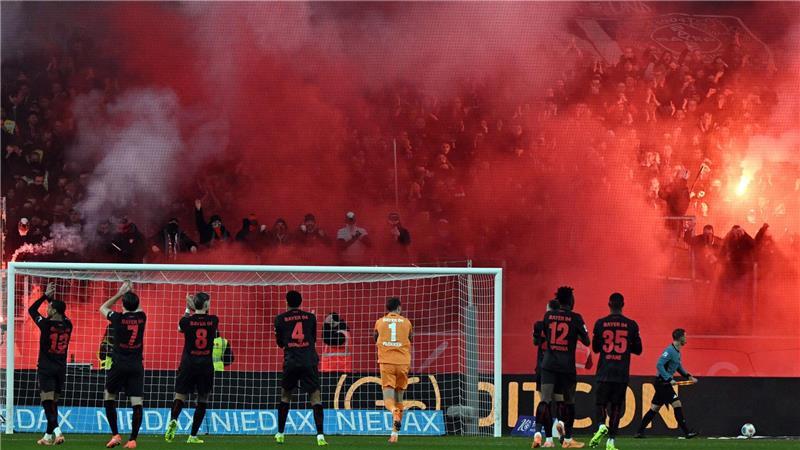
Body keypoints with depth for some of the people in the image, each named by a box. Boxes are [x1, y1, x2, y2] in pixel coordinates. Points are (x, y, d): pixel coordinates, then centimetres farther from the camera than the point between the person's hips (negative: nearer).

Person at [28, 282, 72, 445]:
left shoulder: (47, 324, -13)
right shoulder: (68, 326, 1)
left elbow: (32, 310, 1)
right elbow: (60, 315, 24)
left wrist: (46, 295, 6)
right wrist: (51, 298, 20)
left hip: (46, 369, -5)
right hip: (61, 369, 5)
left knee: (47, 401, -10)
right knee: (54, 402, 13)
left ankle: (56, 430, -28)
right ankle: (49, 435, 16)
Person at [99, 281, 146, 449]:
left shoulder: (118, 318, -9)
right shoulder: (141, 318, -1)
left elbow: (103, 308, 13)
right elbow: (137, 308, 25)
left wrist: (119, 294, 14)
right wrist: (130, 293, 24)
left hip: (119, 365, -2)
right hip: (137, 366, 2)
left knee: (109, 398, 14)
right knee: (137, 403, -1)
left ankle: (115, 435, 6)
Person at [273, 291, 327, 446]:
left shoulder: (280, 319, 6)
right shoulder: (310, 317, 8)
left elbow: (280, 343, 15)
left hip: (291, 362, 0)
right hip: (309, 362, 0)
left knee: (285, 396, 17)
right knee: (315, 397, -2)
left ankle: (280, 433, 19)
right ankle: (320, 435, -15)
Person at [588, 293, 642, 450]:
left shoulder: (600, 324, -2)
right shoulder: (631, 325, -1)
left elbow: (595, 348, 7)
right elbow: (638, 350, 6)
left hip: (604, 372, -1)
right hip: (622, 373, 1)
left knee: (601, 403, 9)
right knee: (616, 407, 6)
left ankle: (601, 426, -20)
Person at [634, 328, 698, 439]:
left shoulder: (677, 352, 14)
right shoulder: (670, 351, -16)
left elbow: (679, 367, 26)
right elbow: (659, 365, -23)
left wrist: (688, 376, 12)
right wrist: (669, 379, -26)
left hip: (664, 384, 10)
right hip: (662, 383, -10)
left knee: (654, 408, 11)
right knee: (677, 404, -11)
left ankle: (639, 432, 15)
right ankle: (686, 432, -11)